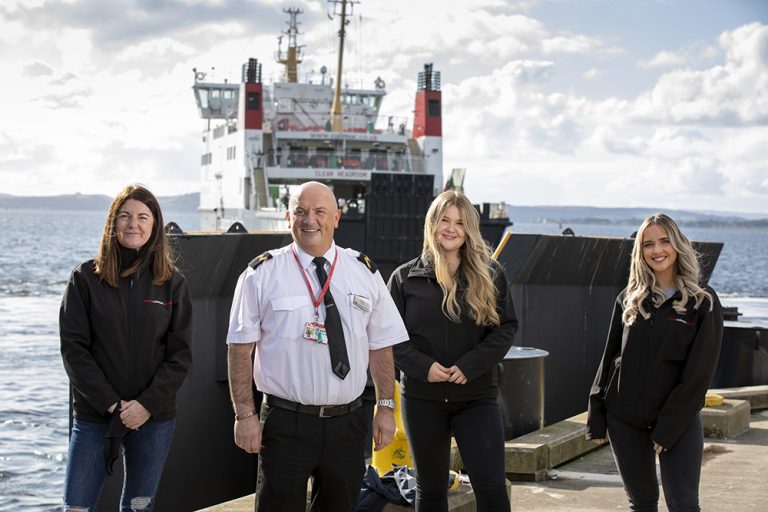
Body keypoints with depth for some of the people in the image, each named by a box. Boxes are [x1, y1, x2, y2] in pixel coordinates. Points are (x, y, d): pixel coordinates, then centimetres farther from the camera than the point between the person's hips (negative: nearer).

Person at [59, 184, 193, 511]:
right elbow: (73, 349, -4)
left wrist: (148, 404, -11)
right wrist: (111, 404, -12)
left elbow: (180, 355, 1)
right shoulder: (86, 279, 0)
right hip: (94, 416, -1)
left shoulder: (173, 284, 3)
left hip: (155, 419, 1)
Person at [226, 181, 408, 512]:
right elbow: (241, 350, -3)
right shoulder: (262, 274, -2)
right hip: (285, 423, -3)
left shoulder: (364, 273, 7)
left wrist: (386, 408, 3)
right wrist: (245, 415, -9)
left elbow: (380, 347, 9)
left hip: (347, 422, 3)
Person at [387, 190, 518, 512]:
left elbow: (506, 328, -1)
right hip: (422, 397, 1)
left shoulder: (490, 274, 3)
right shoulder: (405, 277, 3)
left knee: (492, 486, -9)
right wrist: (423, 366, -14)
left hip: (477, 396, -1)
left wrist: (469, 366, -13)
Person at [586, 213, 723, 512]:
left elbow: (699, 373, -9)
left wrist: (667, 429, -14)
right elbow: (609, 358, 9)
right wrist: (597, 418, 3)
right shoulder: (629, 299, 7)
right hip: (625, 420, 3)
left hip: (678, 421, -3)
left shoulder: (703, 303, -4)